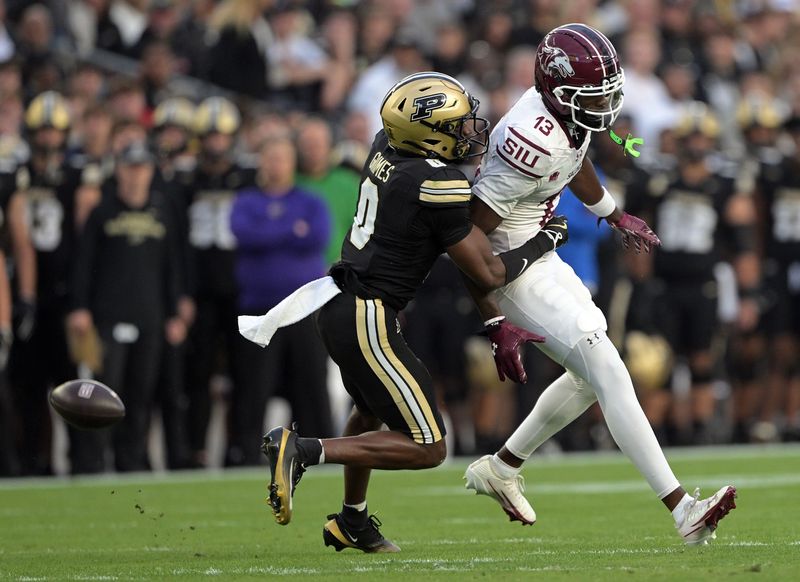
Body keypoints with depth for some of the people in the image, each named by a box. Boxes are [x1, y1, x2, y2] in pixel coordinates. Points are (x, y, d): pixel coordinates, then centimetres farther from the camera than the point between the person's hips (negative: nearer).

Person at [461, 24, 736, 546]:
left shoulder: (568, 110, -3)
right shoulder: (536, 140, -31)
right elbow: (472, 230, -28)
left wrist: (615, 216, 37)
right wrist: (494, 320, -25)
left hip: (539, 253, 10)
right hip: (510, 265, -10)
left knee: (591, 375, 19)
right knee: (609, 374, -14)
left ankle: (501, 467, 32)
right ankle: (683, 511, -17)